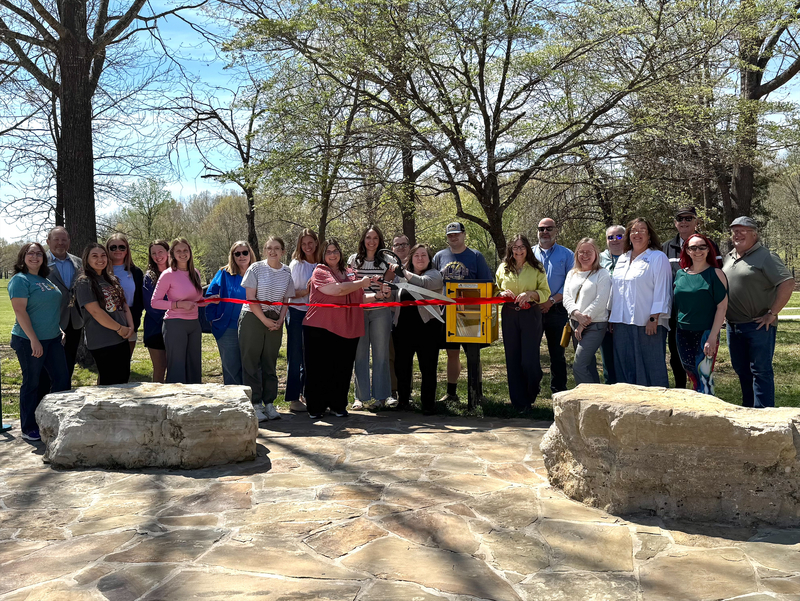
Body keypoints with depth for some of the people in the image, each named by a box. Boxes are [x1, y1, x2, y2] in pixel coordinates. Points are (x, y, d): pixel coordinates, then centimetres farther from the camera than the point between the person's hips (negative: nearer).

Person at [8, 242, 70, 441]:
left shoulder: (46, 280, 13)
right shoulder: (20, 280, -10)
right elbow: (20, 311, -18)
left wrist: (58, 329, 17)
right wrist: (34, 339, -22)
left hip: (52, 339, 8)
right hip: (29, 341, -8)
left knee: (62, 379, 9)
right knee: (31, 383, 2)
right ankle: (29, 429, 14)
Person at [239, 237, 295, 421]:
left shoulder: (287, 272, 7)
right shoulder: (256, 268, -5)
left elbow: (285, 299, 12)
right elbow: (250, 298, -8)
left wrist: (280, 320, -3)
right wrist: (265, 320, -11)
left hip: (275, 322, 4)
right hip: (252, 318, -3)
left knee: (270, 363, 8)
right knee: (251, 362, -2)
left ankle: (269, 403, 15)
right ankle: (255, 404, 4)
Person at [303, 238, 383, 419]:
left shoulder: (349, 273, 17)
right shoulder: (320, 272, -3)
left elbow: (359, 298, 24)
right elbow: (337, 290, -18)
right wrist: (361, 283, -7)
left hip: (346, 329, 5)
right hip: (320, 329, -5)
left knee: (342, 369, 6)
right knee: (319, 370, 1)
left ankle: (338, 406, 19)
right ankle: (315, 408, 12)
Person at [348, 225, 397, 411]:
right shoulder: (354, 259, 8)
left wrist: (384, 293, -15)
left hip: (380, 311, 0)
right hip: (358, 311, 0)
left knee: (381, 354, 0)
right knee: (360, 355, 1)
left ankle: (381, 396, 4)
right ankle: (360, 397, 7)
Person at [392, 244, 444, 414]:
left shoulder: (434, 274, 1)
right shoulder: (403, 277, 16)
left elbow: (423, 282, -22)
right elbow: (396, 299, 25)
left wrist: (404, 272, -34)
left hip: (426, 327, -4)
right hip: (403, 327, 5)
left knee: (428, 368, 1)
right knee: (401, 365, 10)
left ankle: (428, 404, 10)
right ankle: (403, 399, 25)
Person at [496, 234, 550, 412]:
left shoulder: (537, 268, 4)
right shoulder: (503, 268, 12)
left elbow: (545, 292, 2)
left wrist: (530, 294, -16)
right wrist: (503, 294, -6)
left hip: (531, 316, -3)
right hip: (509, 316, 3)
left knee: (529, 359, -7)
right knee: (513, 360, 2)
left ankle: (533, 392, 24)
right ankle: (520, 403, 12)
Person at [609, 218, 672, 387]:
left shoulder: (658, 257, -2)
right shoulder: (622, 260, 18)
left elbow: (662, 291, -8)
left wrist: (654, 319, -15)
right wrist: (611, 317, 16)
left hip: (647, 324, -6)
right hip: (622, 323, 6)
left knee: (652, 367, -4)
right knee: (624, 367, 8)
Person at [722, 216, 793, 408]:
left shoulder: (765, 257, -9)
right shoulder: (729, 257, 14)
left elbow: (788, 283, -18)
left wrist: (772, 313, -18)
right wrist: (723, 314, 14)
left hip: (758, 326, -7)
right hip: (733, 326, 8)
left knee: (761, 371, -3)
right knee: (741, 370, 15)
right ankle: (748, 409, 28)